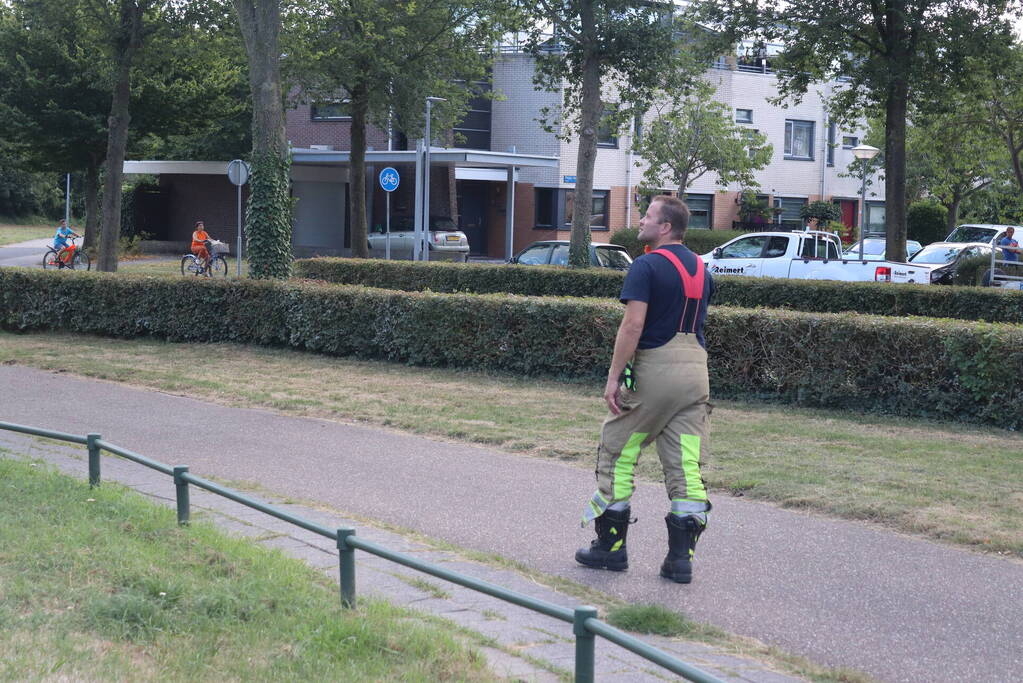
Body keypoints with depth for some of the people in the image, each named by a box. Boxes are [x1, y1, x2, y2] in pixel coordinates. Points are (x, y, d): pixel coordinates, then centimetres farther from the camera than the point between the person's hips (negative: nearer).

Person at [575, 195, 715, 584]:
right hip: (695, 368, 7)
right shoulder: (701, 268, 14)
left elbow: (633, 324, -18)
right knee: (686, 464, 4)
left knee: (617, 454, 8)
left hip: (653, 370, -6)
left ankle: (611, 545, 13)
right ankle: (681, 557, 2)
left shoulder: (647, 266, -10)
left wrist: (614, 377, -17)